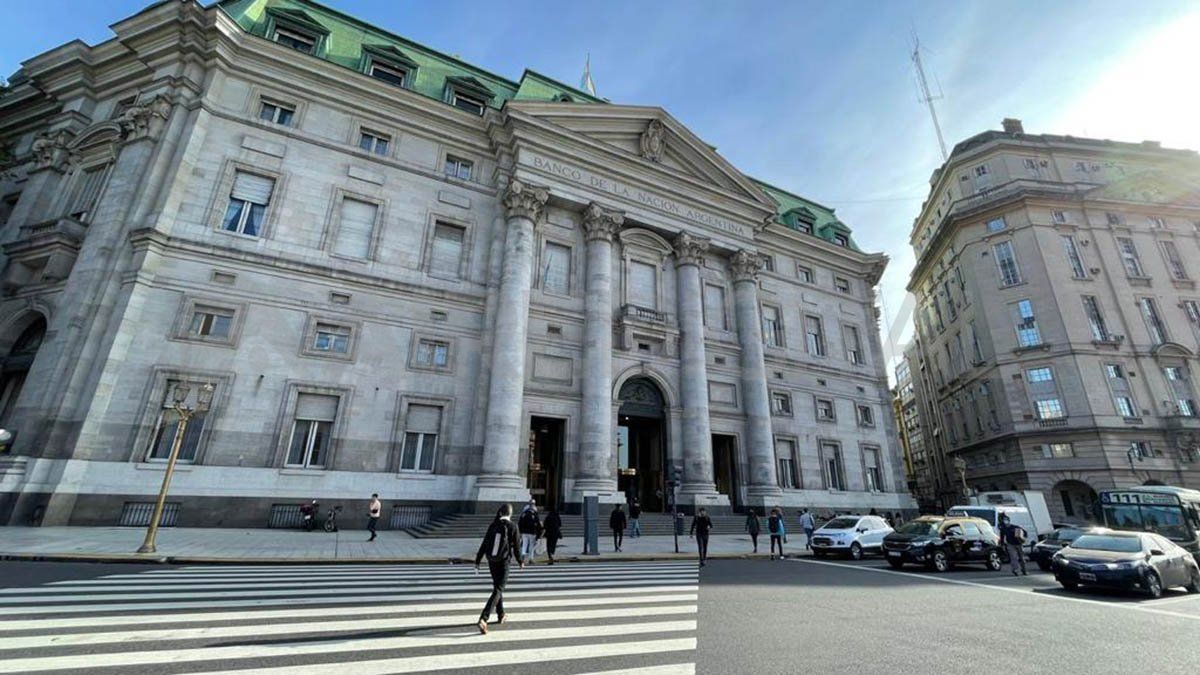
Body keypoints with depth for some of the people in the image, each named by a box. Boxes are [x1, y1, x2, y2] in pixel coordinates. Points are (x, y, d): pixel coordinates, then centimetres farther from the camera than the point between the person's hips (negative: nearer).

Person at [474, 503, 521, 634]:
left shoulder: (493, 525, -1)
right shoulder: (512, 527, -10)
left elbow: (484, 544, -2)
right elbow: (515, 546, -5)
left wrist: (477, 562, 2)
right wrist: (520, 561, 11)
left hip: (491, 561, 5)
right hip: (503, 562, -5)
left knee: (498, 587, 23)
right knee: (497, 591, -2)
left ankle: (501, 615, 36)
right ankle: (483, 619, -16)